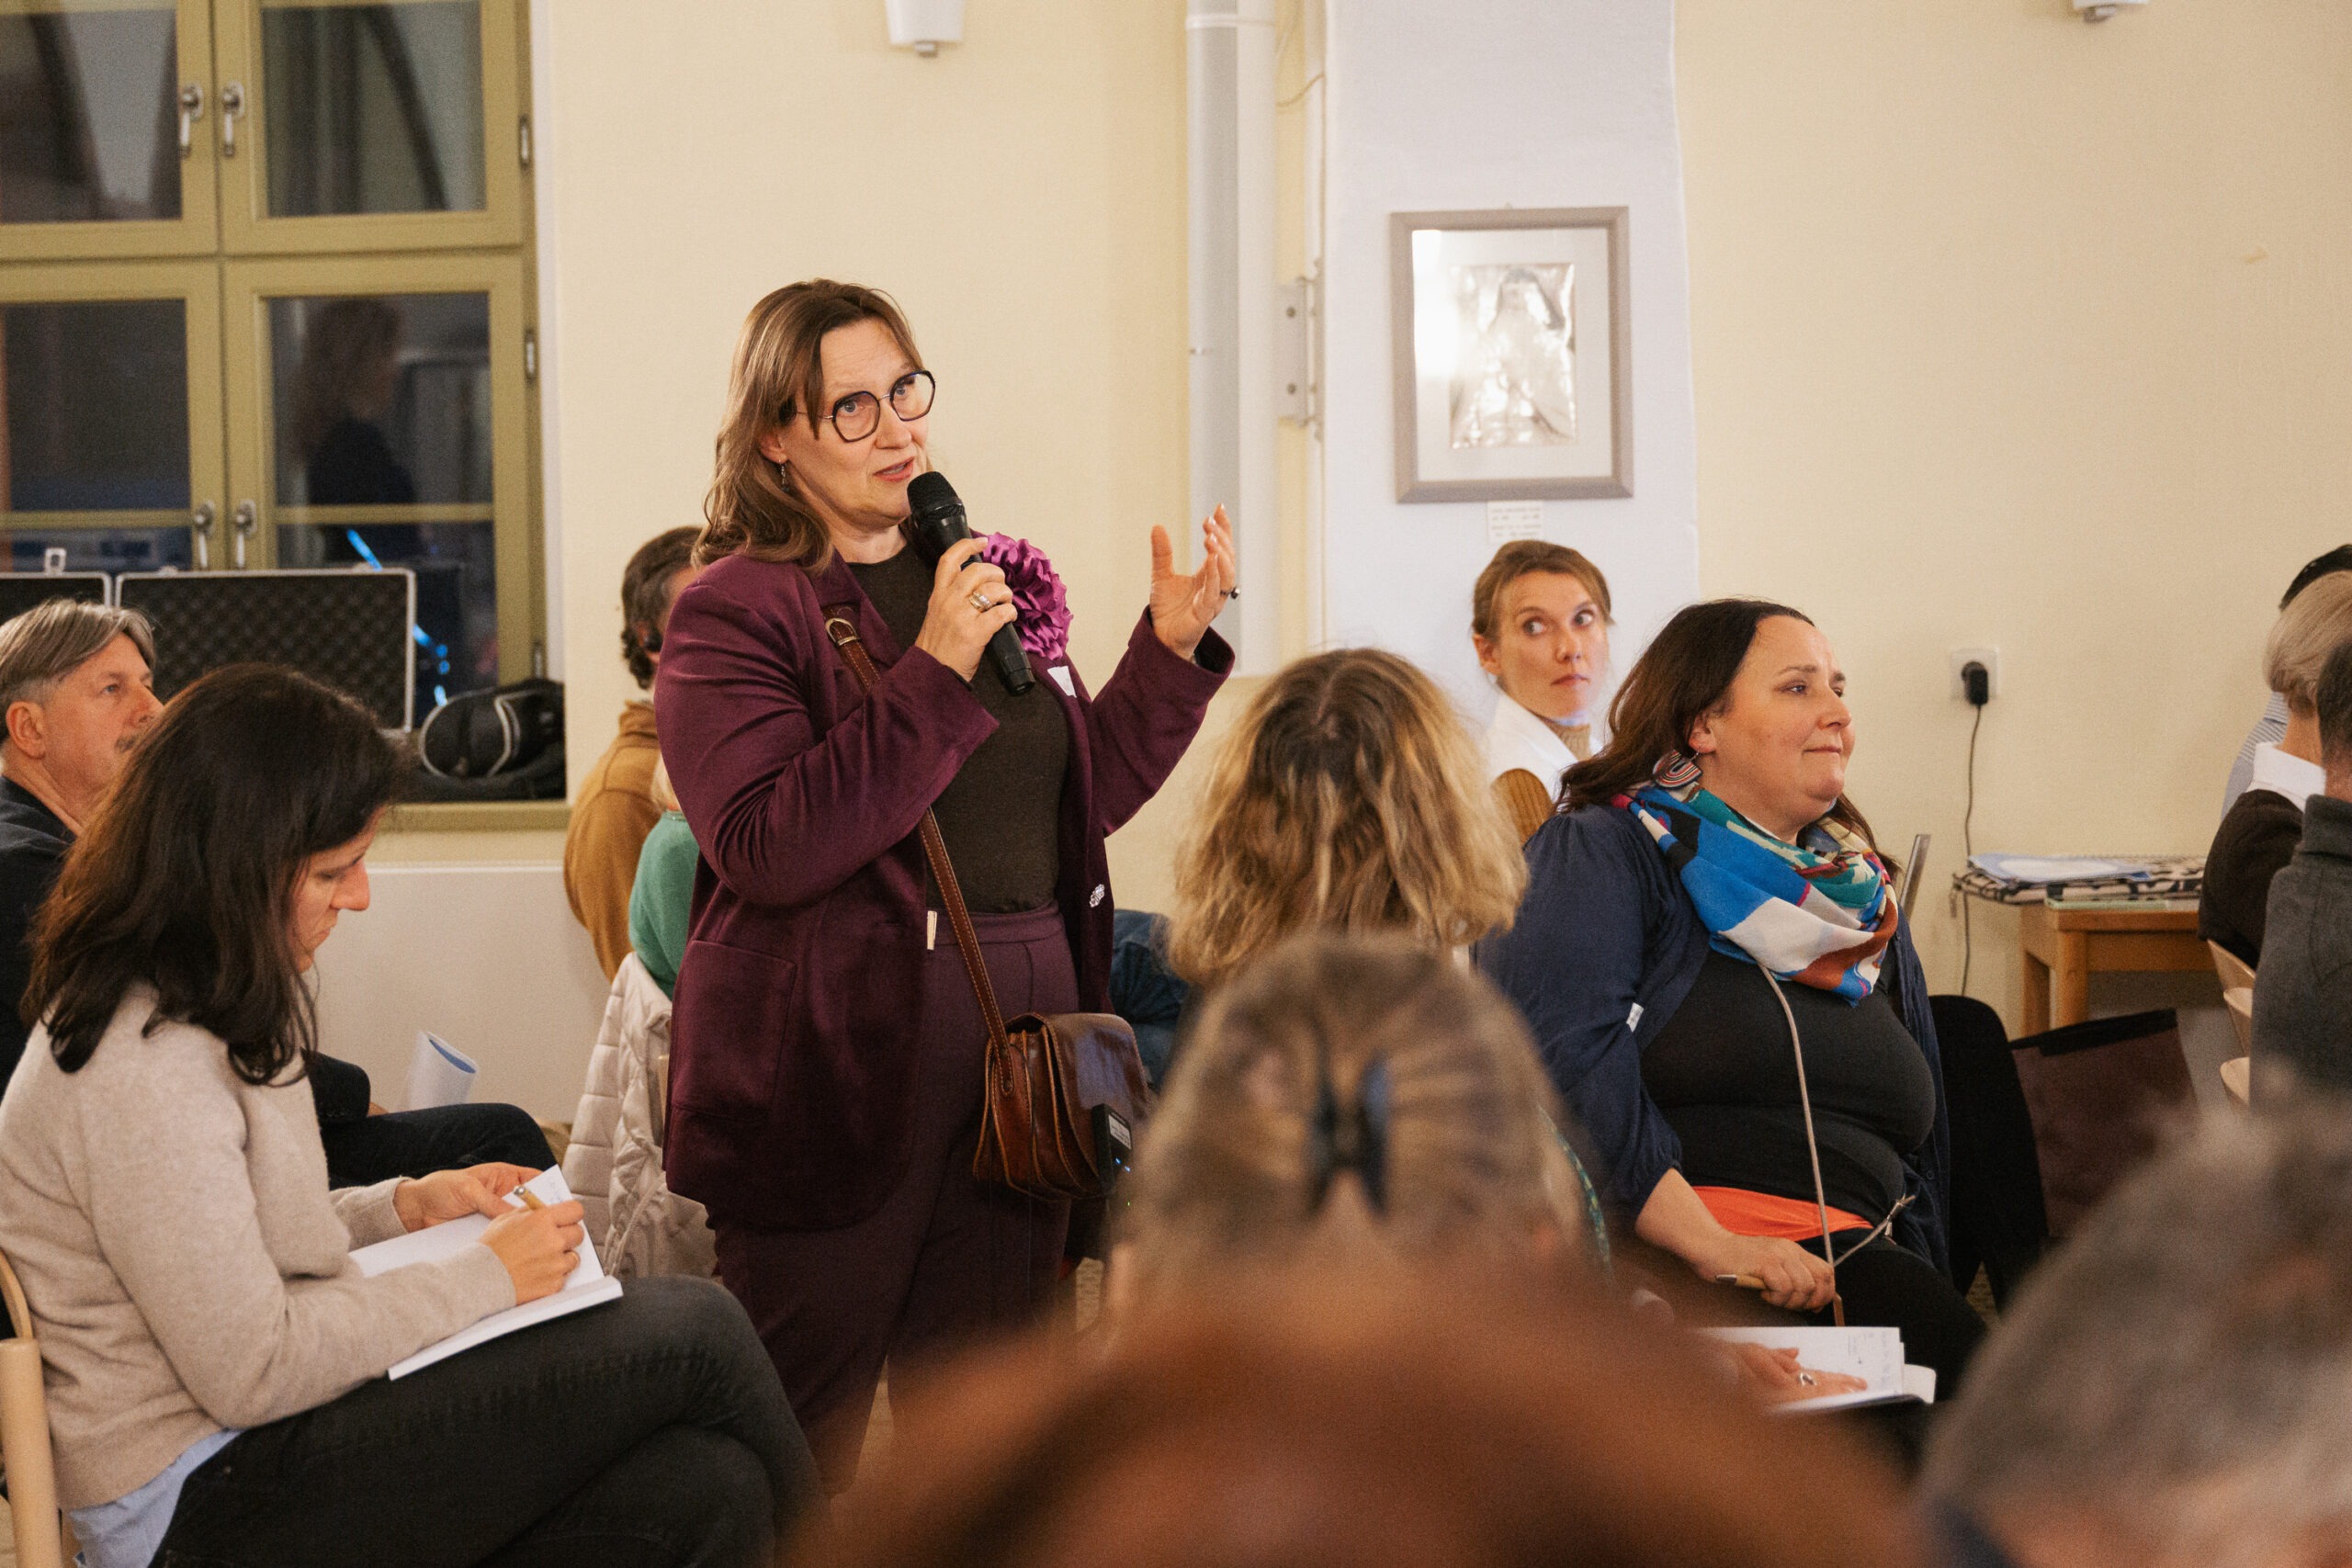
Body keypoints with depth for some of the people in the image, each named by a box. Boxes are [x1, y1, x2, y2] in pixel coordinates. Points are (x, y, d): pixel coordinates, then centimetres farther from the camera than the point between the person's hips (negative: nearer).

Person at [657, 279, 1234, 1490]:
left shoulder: (990, 578, 13)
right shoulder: (735, 610, -7)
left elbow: (1081, 796, 18)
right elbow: (765, 847, -20)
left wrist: (1174, 648, 6)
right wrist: (934, 673, -20)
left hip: (1021, 1027, 6)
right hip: (839, 1058, -6)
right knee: (806, 1432, 1)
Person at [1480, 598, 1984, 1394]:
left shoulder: (1867, 910, 27)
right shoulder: (1600, 857, 6)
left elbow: (1918, 1149, 32)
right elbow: (1558, 1050, -12)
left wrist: (1917, 1288, 13)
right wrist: (1709, 1245, -21)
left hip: (1838, 1268, 6)